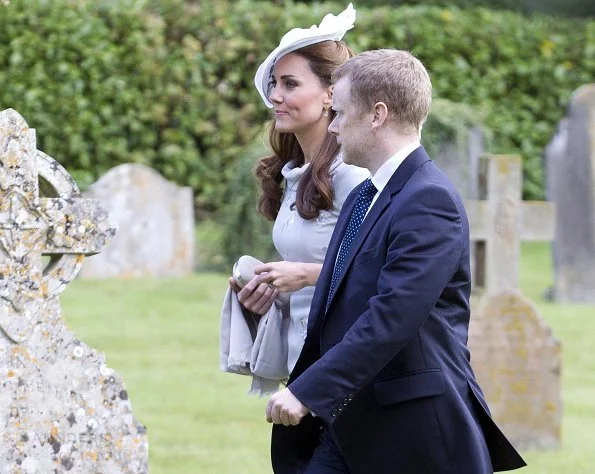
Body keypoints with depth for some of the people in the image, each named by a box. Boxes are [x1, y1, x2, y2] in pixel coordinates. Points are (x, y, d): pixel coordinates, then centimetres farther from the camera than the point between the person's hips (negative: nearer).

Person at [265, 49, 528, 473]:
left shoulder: (430, 200, -15)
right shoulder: (363, 198, 16)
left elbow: (392, 318, -25)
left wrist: (310, 391, -27)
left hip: (415, 435, -9)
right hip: (346, 427, 9)